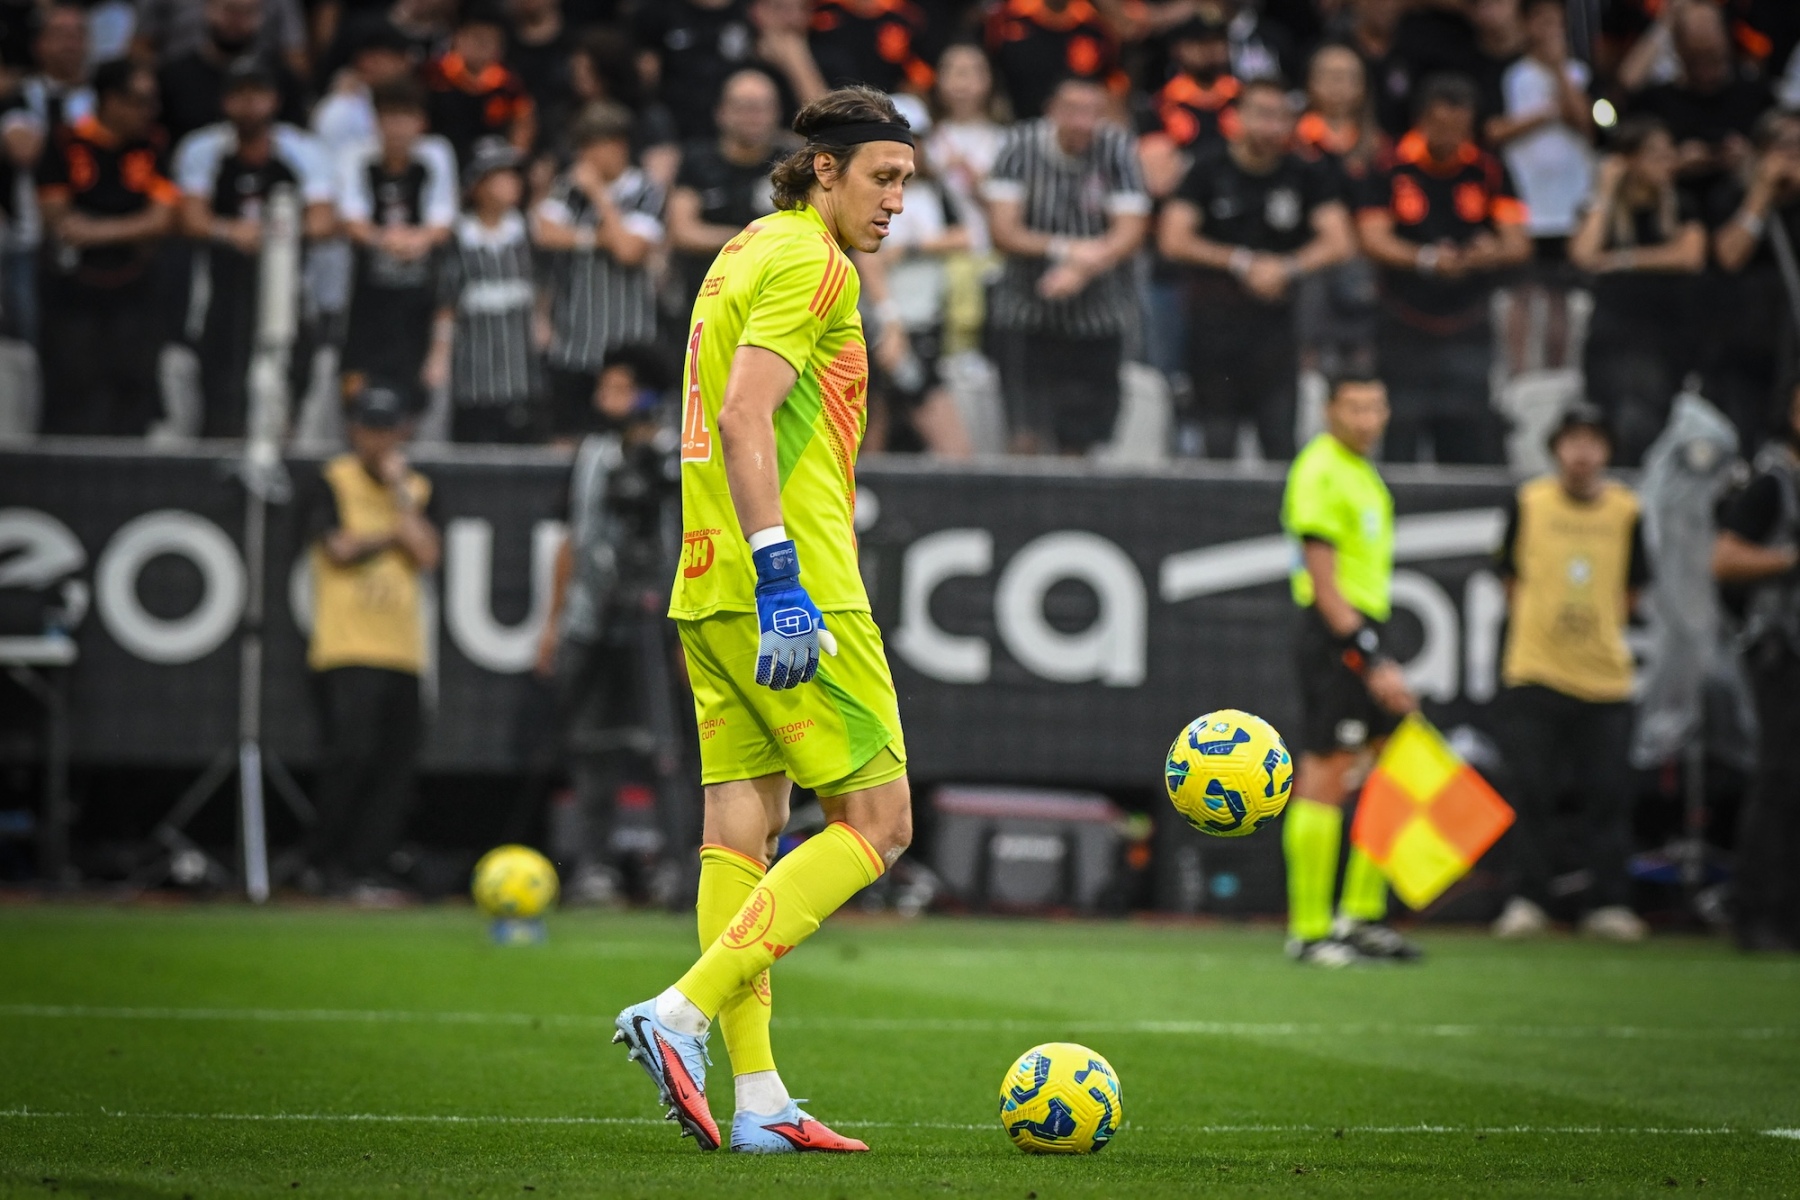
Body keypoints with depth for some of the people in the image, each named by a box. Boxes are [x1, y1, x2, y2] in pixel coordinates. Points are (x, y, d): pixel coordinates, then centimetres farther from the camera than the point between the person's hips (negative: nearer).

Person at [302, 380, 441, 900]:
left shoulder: (417, 489, 16)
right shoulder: (332, 483, 3)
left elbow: (428, 555, 1)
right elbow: (339, 548, -11)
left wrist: (398, 492, -1)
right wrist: (391, 535, -5)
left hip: (401, 651, 5)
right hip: (345, 647, -5)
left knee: (398, 761, -1)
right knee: (351, 751, -15)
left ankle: (366, 866, 5)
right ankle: (328, 860, 1)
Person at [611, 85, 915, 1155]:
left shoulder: (744, 254, 20)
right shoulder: (808, 262, -9)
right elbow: (744, 421, -21)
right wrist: (779, 578, -26)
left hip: (713, 588, 10)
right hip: (792, 586, -10)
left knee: (743, 829, 6)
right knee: (878, 824, -5)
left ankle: (756, 1098, 5)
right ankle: (681, 1016, -15)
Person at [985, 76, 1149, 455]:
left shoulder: (1116, 149, -6)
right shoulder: (1022, 144, -8)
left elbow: (1130, 232, -9)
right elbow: (1002, 231, -10)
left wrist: (1084, 267, -25)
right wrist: (1065, 249, -22)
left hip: (1097, 311, 1)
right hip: (1027, 309, -1)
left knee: (1081, 438, 3)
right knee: (1027, 436, -10)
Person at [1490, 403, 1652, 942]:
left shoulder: (1625, 509, 5)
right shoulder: (1528, 503, 1)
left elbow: (1630, 589, 15)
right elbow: (1512, 579, 10)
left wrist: (1598, 629, 7)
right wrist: (1536, 629, 5)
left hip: (1605, 676, 1)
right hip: (1534, 674, -1)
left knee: (1608, 794, 0)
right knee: (1532, 792, -1)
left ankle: (1608, 903, 7)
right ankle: (1525, 901, 6)